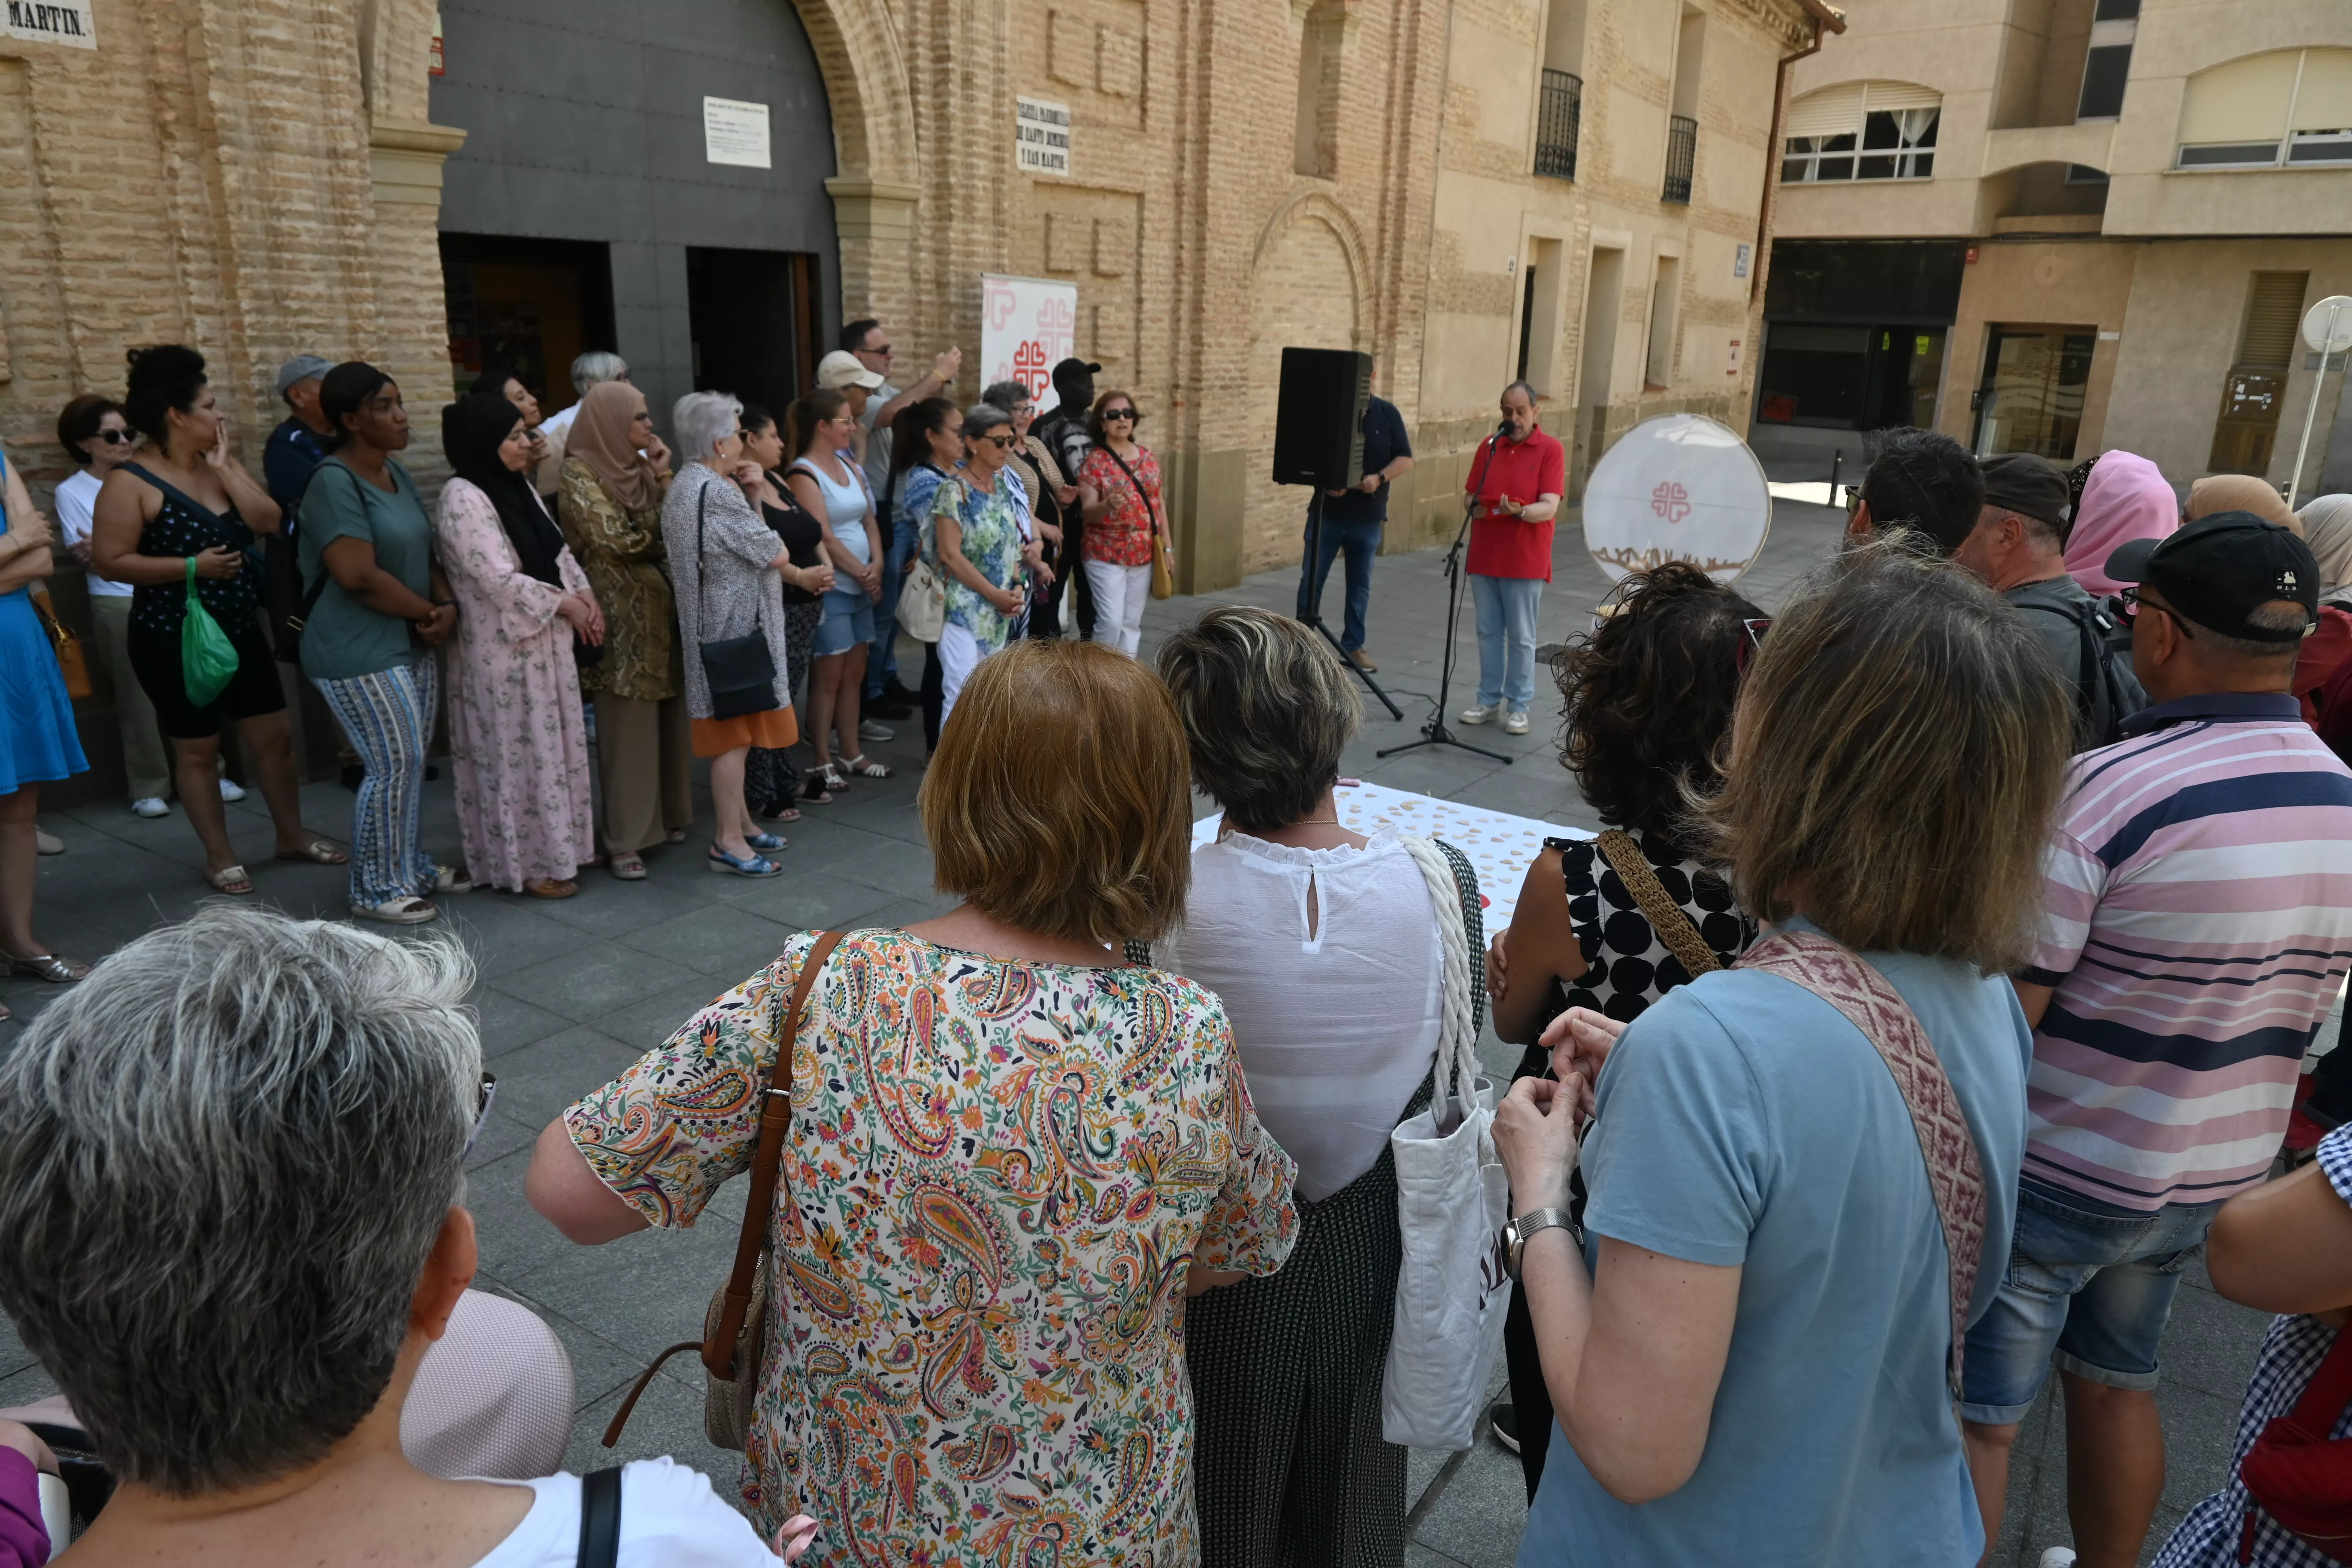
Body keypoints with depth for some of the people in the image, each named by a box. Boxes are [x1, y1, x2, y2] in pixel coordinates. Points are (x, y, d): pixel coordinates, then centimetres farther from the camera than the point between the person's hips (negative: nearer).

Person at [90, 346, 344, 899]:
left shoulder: (221, 464, 5)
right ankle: (220, 857, 17)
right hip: (173, 640, -6)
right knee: (198, 748, 6)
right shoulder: (131, 483, -13)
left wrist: (223, 466, -11)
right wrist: (191, 567, -22)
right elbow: (110, 560, -16)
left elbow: (269, 521, -6)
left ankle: (293, 835, 27)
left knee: (273, 735, 12)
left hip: (241, 630, 6)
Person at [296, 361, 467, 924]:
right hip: (359, 654, -8)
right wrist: (428, 610, -12)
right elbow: (358, 575, -24)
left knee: (412, 761, 14)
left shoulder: (396, 471, 10)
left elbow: (424, 550, 13)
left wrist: (447, 605, -6)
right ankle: (375, 890, 8)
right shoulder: (335, 480, -17)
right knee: (393, 764, -5)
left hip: (413, 643, 8)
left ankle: (412, 867, 28)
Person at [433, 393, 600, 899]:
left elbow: (558, 551, 15)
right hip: (502, 651, -9)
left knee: (551, 748, 15)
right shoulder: (462, 499, -17)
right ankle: (527, 863, 11)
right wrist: (565, 604, -14)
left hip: (545, 642, 9)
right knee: (516, 756, 1)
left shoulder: (518, 488, 10)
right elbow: (498, 580, -23)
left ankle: (554, 847, 27)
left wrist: (584, 595, -3)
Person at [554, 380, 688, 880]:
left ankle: (669, 817, 23)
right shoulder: (580, 474, -8)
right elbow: (618, 541, -14)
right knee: (629, 729, -3)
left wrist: (665, 481, -1)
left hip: (663, 608, 7)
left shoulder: (638, 467, 14)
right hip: (623, 615, -7)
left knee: (669, 720, 11)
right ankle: (625, 840, 4)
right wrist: (665, 534, 1)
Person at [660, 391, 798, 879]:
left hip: (716, 626, 10)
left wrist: (750, 498, 3)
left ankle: (740, 824, 27)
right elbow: (777, 556, -17)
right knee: (734, 736, -4)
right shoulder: (716, 492, -20)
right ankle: (729, 843, 2)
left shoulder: (686, 486, 13)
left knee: (731, 733, 17)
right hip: (734, 630, -10)